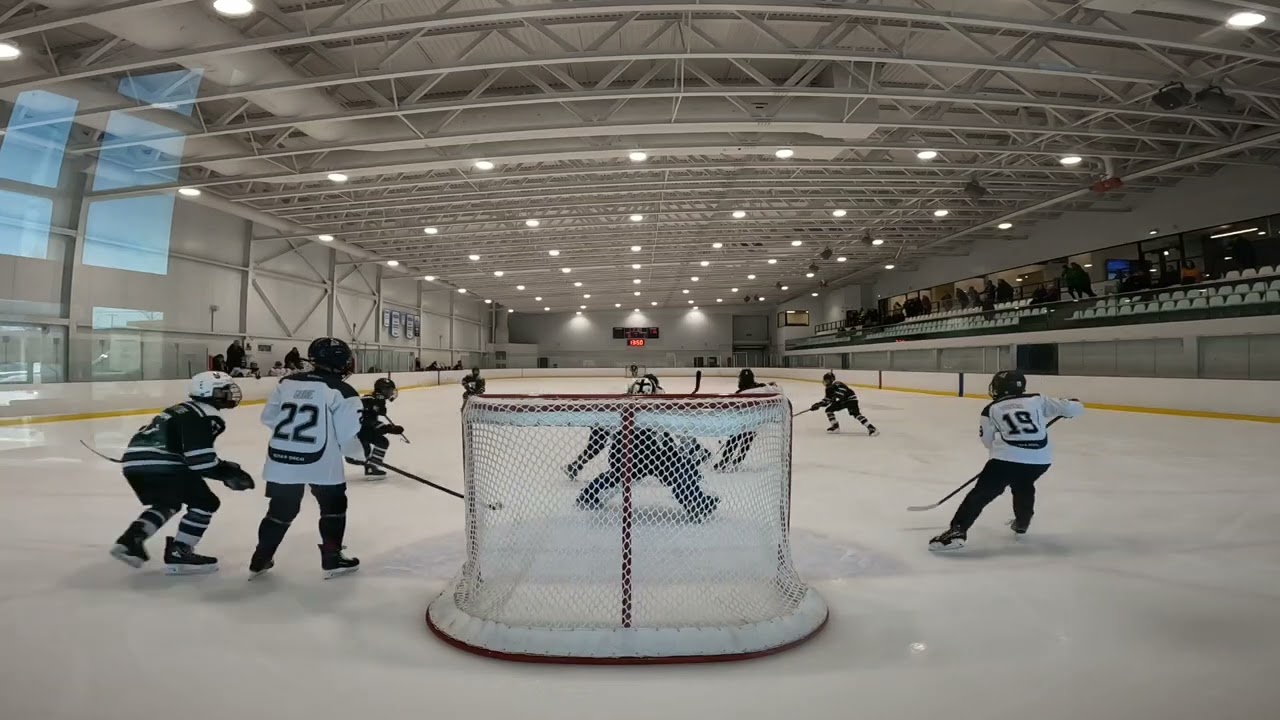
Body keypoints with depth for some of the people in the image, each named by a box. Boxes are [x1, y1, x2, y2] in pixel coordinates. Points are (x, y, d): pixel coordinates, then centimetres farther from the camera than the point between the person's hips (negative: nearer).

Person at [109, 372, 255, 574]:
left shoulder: (184, 410, 27)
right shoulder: (207, 415, -5)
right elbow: (200, 458, -15)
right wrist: (229, 473, -4)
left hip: (135, 460, 10)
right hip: (158, 465, -10)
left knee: (167, 504, 30)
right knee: (205, 503, 2)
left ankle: (130, 541, 18)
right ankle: (179, 555, 1)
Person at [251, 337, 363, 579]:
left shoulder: (288, 382, 6)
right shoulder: (342, 391, -9)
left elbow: (268, 418, 11)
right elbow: (348, 434, -9)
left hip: (280, 458, 5)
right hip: (321, 461, -5)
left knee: (281, 509, 20)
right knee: (334, 505, 15)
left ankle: (260, 560, 27)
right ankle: (332, 559, 18)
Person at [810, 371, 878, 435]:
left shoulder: (837, 384, -23)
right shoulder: (829, 389, 6)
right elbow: (827, 400, 11)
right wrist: (818, 404, 1)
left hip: (851, 399, -10)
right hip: (843, 400, 10)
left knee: (856, 414, -26)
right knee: (829, 410, 5)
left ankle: (871, 428, -27)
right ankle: (835, 426, 12)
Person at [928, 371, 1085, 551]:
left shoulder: (991, 410, 12)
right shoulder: (1037, 400, 16)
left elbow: (988, 441, 16)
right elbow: (1073, 409, 19)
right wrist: (1073, 404, 42)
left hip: (1008, 458, -3)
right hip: (1040, 459, 4)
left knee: (981, 493, -3)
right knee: (1023, 485, 35)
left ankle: (957, 531, -16)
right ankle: (1022, 522, 42)